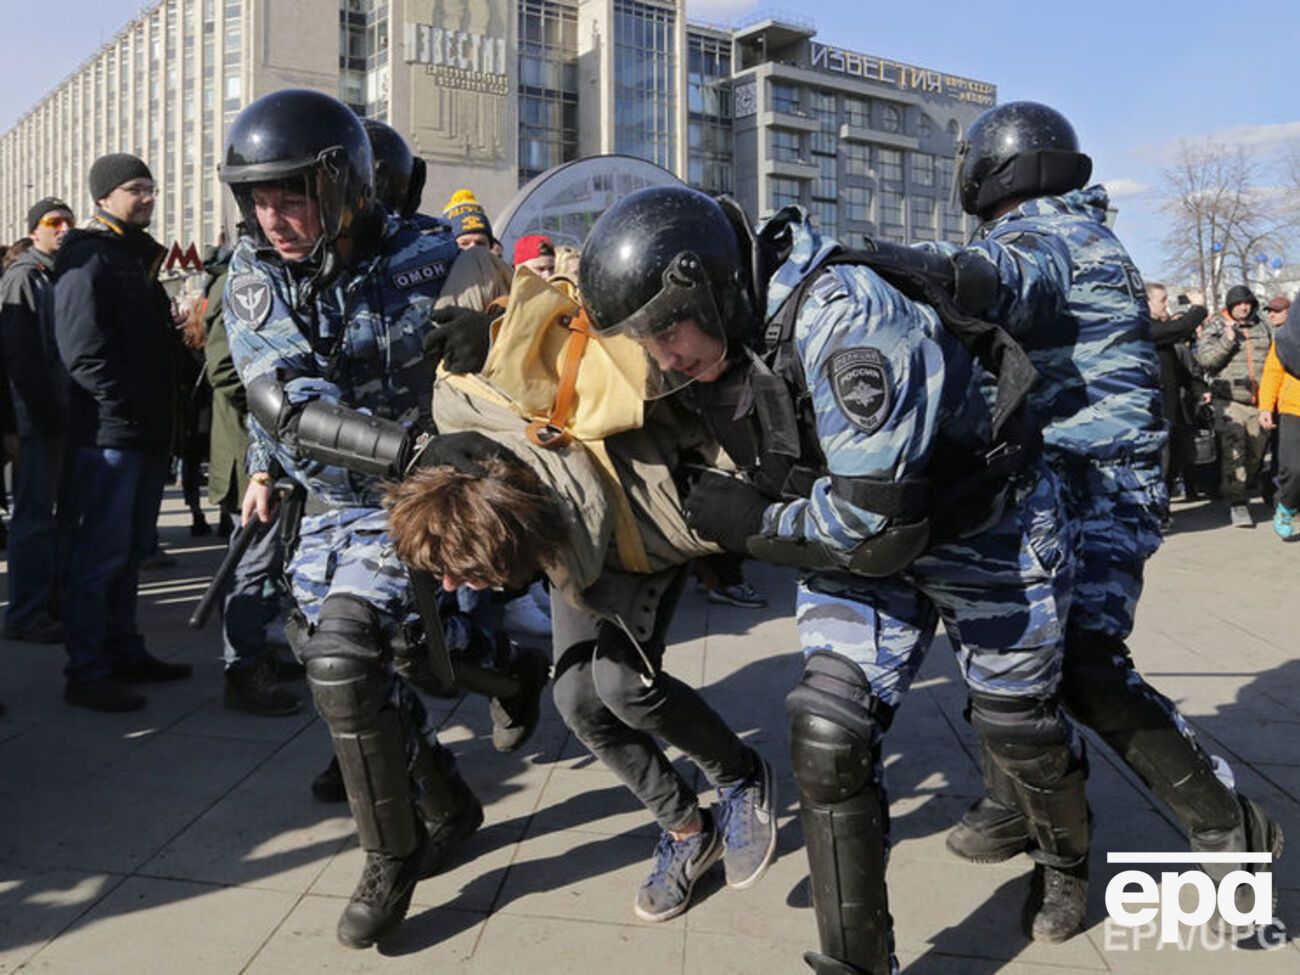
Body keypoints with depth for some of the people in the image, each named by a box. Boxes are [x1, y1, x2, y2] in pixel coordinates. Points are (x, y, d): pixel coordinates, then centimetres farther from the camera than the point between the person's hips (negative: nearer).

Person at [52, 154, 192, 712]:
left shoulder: (140, 255, 20)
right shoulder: (87, 256, -8)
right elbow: (83, 348, -18)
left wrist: (163, 414, 15)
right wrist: (122, 410, -20)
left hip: (146, 431, 9)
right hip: (109, 431, -9)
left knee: (129, 552, 15)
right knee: (101, 552, -5)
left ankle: (124, 654, 26)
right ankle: (86, 673, 2)